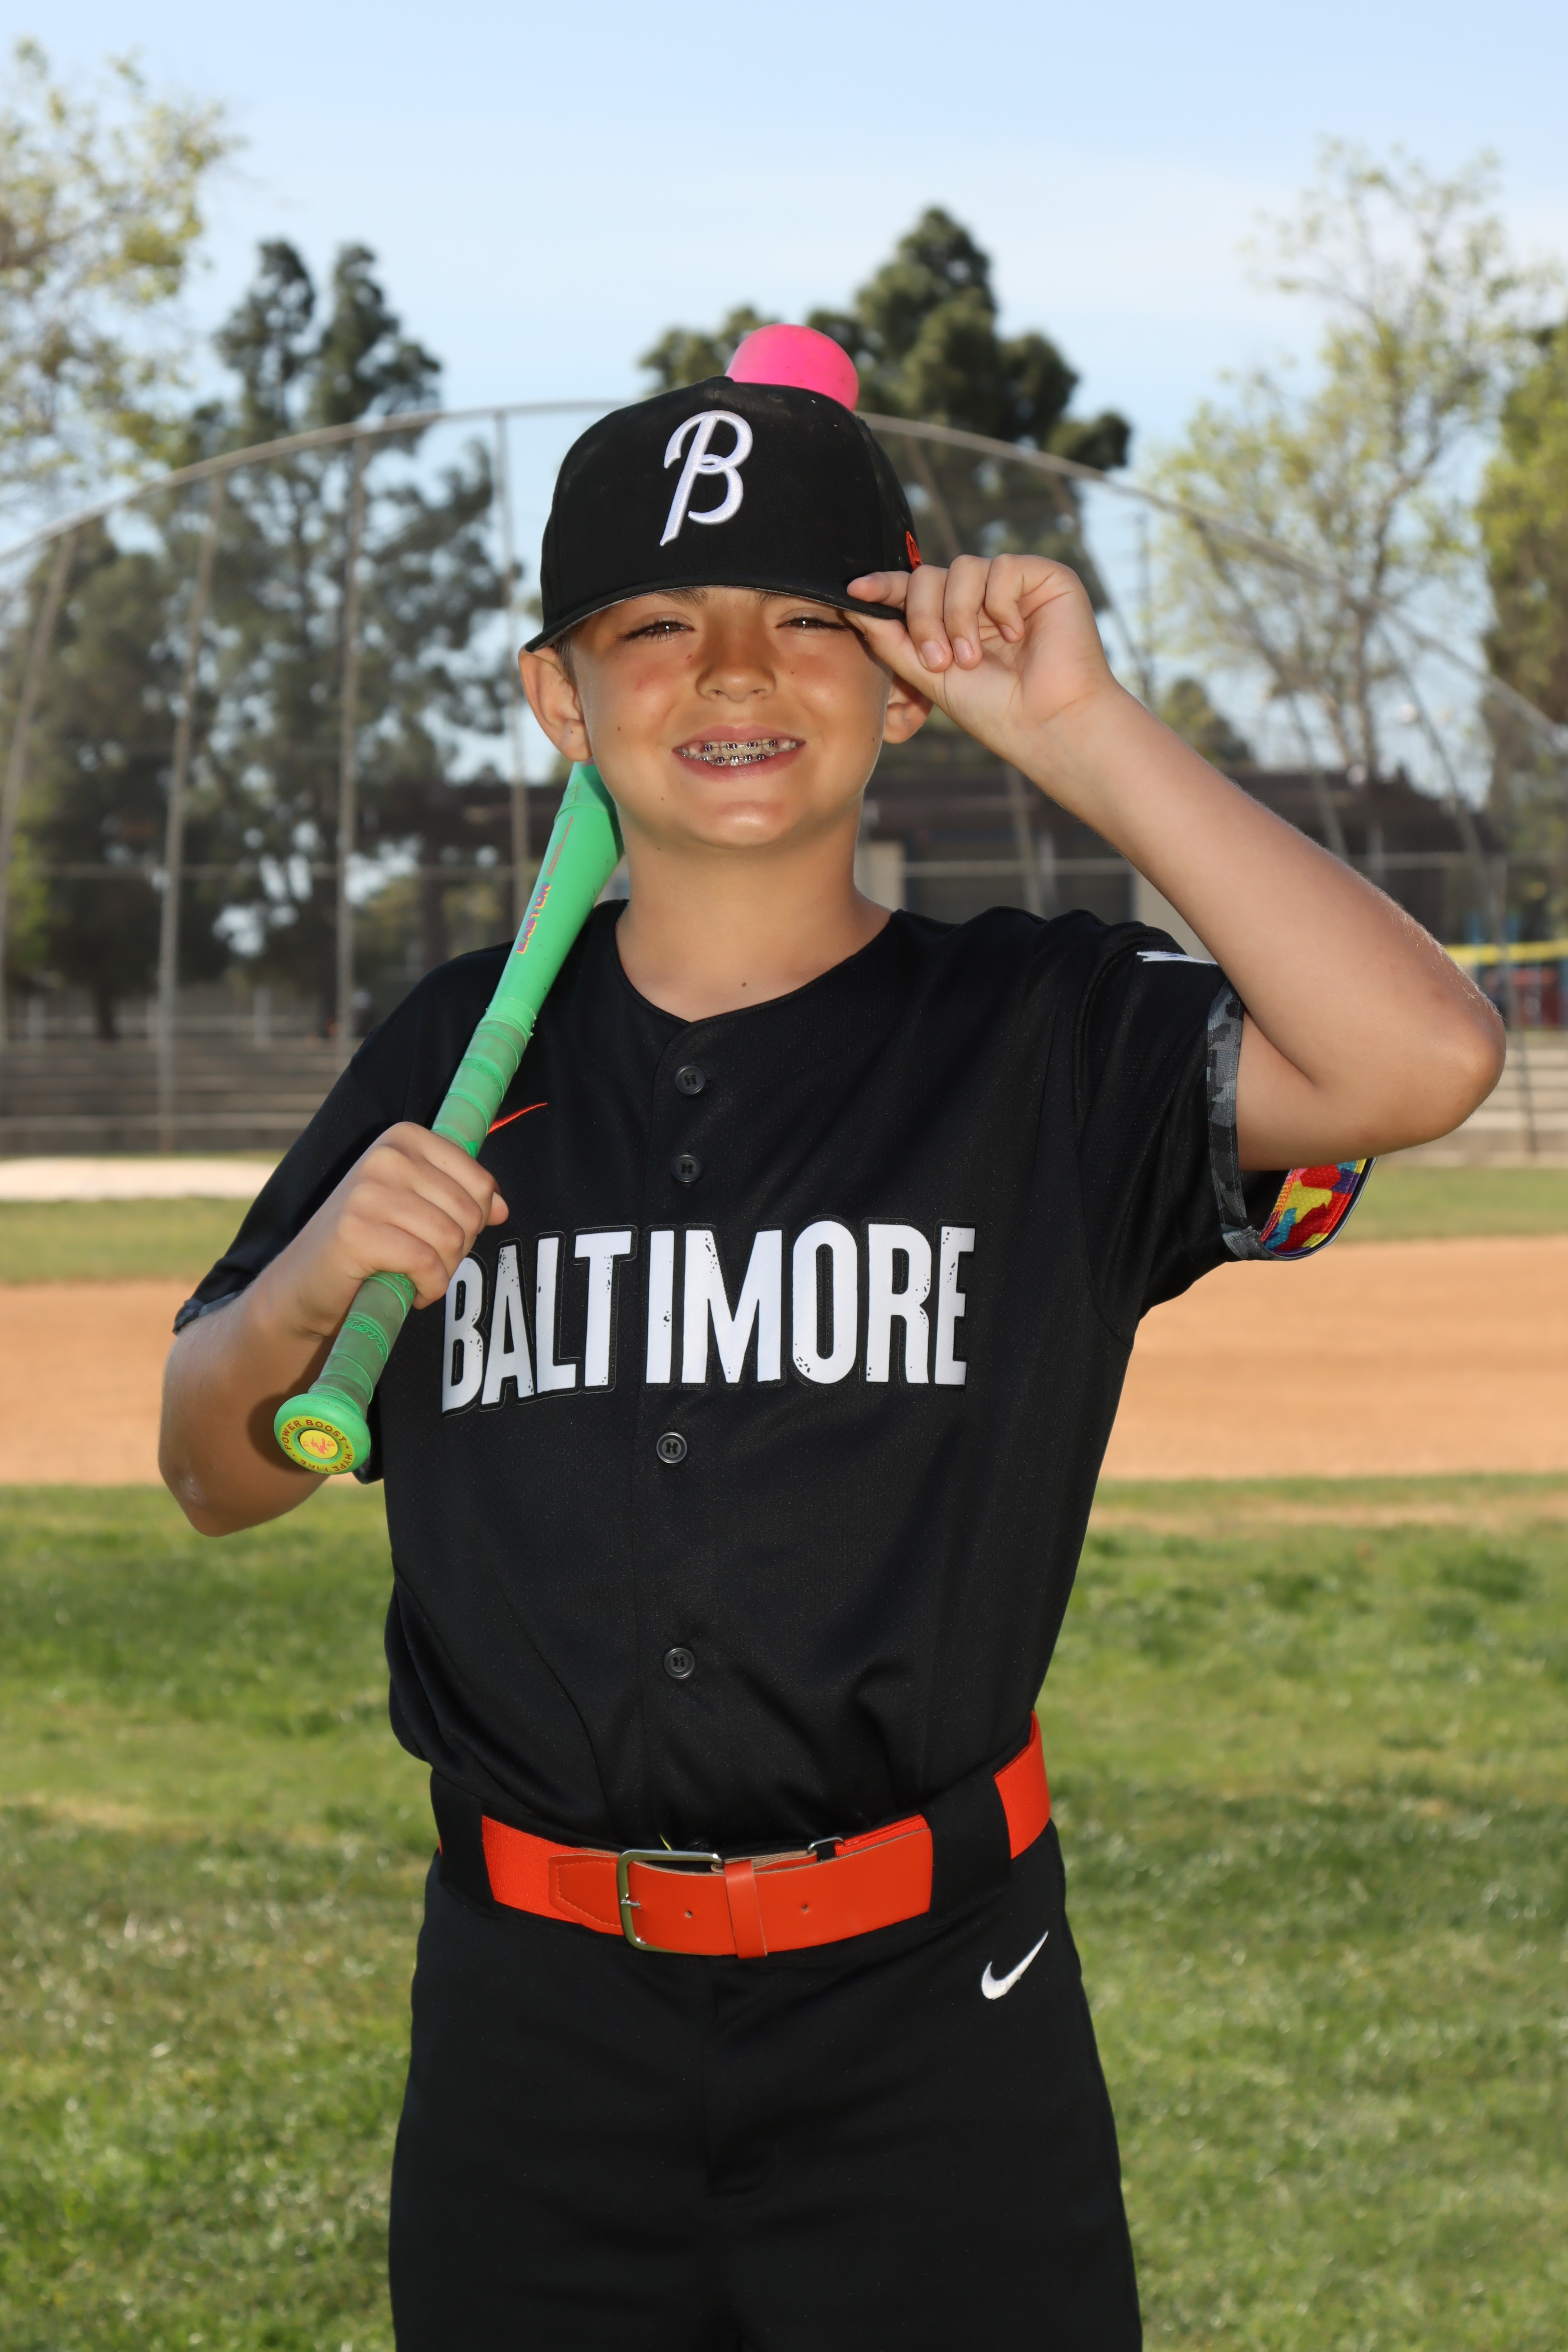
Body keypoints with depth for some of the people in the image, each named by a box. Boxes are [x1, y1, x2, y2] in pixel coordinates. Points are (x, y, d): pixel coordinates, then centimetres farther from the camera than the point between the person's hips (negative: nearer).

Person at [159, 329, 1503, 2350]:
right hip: (534, 2029, 2)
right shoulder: (456, 1056, 6)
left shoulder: (1048, 1041, -2)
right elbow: (217, 1477, 14)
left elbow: (1421, 1060, -21)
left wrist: (1079, 733, -16)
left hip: (931, 2027, -2)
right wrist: (308, 1286, -8)